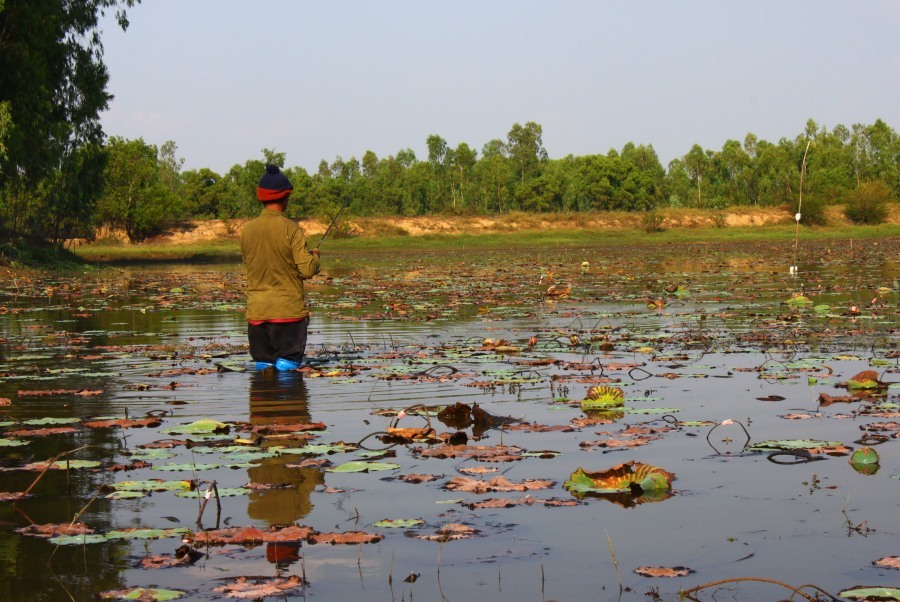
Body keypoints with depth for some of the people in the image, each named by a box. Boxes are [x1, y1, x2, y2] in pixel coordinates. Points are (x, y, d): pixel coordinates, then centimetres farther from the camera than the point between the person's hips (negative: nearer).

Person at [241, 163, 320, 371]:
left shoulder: (248, 229, 2)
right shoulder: (291, 229, -10)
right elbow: (308, 270, -12)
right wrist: (315, 256, 9)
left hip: (256, 312, 4)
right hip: (289, 311, -4)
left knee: (262, 367, 10)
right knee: (288, 368, 1)